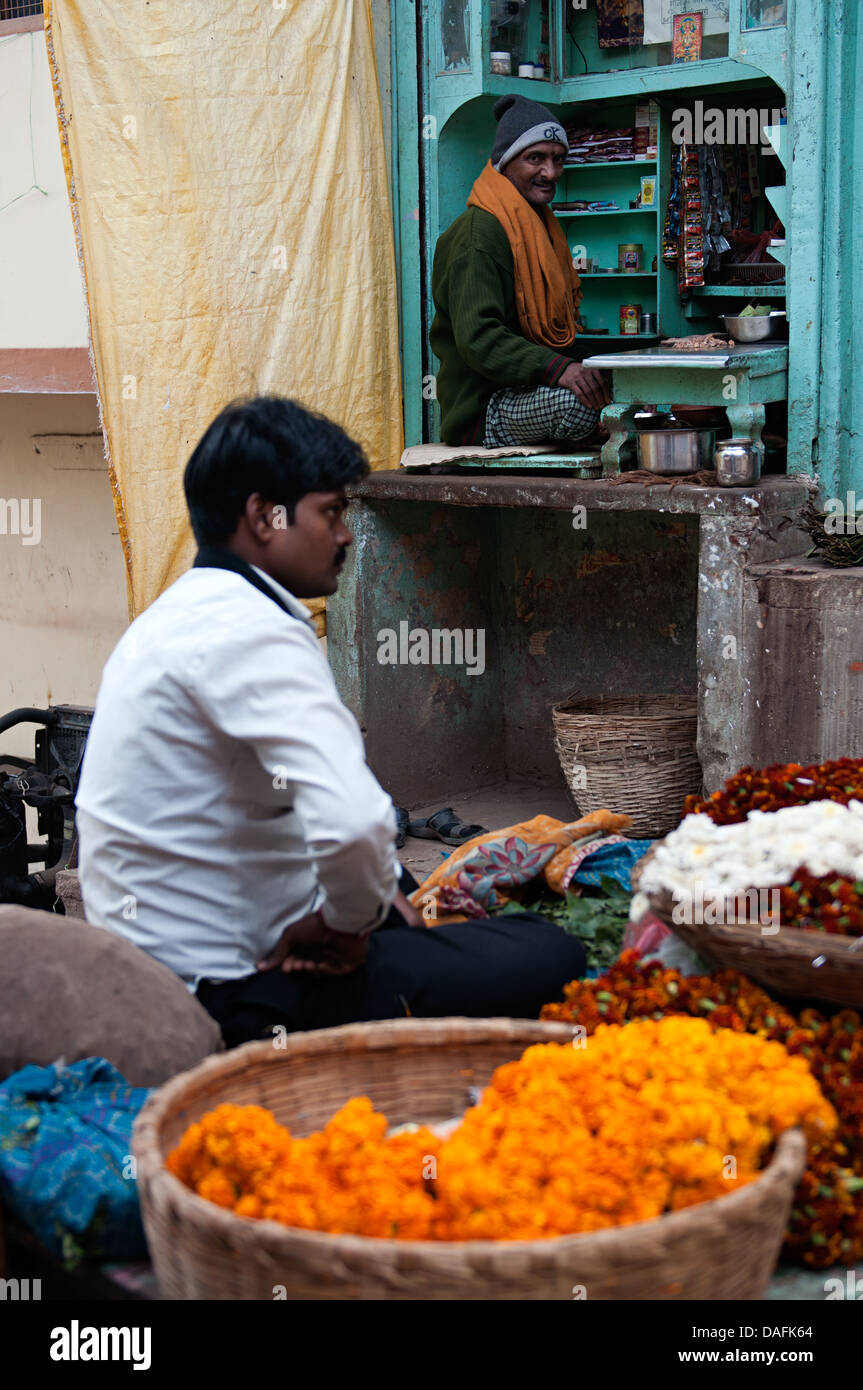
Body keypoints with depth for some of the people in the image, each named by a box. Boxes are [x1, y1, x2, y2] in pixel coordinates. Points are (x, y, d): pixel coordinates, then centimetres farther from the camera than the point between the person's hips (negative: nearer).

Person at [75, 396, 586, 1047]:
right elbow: (353, 821, -36)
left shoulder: (184, 610, 11)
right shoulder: (249, 631, -22)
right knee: (552, 958, -11)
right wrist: (350, 920, -17)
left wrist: (367, 899, 7)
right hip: (226, 988, -11)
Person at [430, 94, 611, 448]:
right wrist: (558, 369, -35)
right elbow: (477, 339, -23)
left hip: (529, 389, 9)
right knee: (579, 403, -35)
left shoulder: (538, 224, 20)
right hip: (482, 410, -9)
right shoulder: (480, 232, -12)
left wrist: (582, 367, 6)